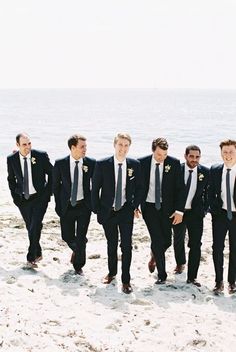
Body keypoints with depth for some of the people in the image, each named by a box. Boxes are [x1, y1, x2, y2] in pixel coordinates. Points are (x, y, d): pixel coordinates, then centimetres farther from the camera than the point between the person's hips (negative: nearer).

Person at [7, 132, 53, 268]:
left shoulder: (41, 156, -11)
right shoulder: (11, 159, -4)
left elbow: (52, 174, 0)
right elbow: (11, 179, 11)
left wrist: (48, 192, -4)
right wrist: (15, 196, 4)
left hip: (40, 198, -3)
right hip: (22, 199, 3)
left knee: (35, 227, -12)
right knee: (30, 228, 12)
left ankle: (31, 258, -3)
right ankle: (38, 253, 30)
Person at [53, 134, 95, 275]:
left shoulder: (91, 163, -7)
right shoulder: (60, 163, -6)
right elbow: (56, 185, 3)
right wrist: (58, 205, 1)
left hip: (84, 205, -1)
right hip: (66, 206, 1)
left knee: (81, 238, 0)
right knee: (67, 236, 9)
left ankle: (78, 266, 18)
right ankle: (78, 250, 43)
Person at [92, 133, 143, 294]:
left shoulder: (135, 165, -4)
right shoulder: (102, 164, -8)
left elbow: (139, 187, 7)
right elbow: (95, 188, -2)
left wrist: (135, 206, -1)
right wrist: (96, 209, -2)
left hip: (126, 211, 0)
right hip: (107, 211, 0)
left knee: (126, 246, -4)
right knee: (111, 244, 16)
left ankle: (126, 280, 8)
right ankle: (112, 272, 36)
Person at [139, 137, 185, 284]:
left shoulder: (174, 163, -7)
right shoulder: (142, 163, -7)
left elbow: (180, 188, -4)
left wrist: (179, 210, -10)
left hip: (167, 207, 1)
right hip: (149, 206, -1)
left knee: (167, 241, 7)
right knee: (157, 240, -6)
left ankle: (155, 256, 41)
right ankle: (162, 274, 8)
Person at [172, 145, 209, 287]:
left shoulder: (205, 172, -6)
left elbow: (208, 193, 4)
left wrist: (204, 210, -1)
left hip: (196, 213, -1)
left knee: (196, 246, -2)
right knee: (178, 242, 19)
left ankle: (192, 277, 8)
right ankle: (181, 263, 46)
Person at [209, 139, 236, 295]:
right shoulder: (215, 170, 2)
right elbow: (211, 193, 7)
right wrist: (215, 209, -2)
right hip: (220, 214, 2)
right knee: (217, 248, -1)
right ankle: (219, 282, 10)